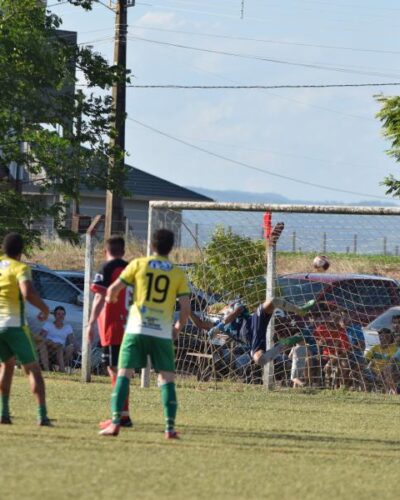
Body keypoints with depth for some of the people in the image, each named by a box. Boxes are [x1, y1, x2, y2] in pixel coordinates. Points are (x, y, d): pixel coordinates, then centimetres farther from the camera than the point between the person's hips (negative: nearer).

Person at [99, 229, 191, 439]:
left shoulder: (138, 264, 4)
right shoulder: (178, 274, 6)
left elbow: (113, 289, 6)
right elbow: (186, 307, 2)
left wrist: (111, 297, 30)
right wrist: (178, 328, 19)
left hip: (136, 329, 0)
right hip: (163, 333, 0)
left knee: (124, 374, 2)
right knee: (167, 378, 6)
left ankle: (115, 422, -8)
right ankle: (170, 427, -2)